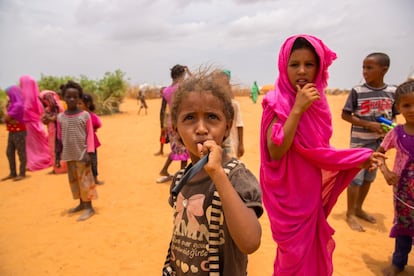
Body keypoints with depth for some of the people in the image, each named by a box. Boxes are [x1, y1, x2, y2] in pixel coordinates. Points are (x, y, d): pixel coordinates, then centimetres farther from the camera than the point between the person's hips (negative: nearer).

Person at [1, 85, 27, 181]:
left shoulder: (18, 105, -17)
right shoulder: (12, 104, 13)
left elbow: (6, 117, -17)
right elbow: (5, 118, 11)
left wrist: (5, 108, -1)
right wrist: (11, 120, -9)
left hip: (19, 132, -10)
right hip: (12, 132, 10)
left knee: (21, 153, -2)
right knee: (9, 153, 13)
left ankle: (22, 174, 5)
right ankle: (13, 173, 21)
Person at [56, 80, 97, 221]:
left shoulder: (85, 115, -6)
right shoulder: (60, 117, 3)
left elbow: (90, 135, -6)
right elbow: (59, 137, 7)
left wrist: (89, 153, -13)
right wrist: (58, 155, 6)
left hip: (82, 154, -4)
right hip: (69, 155, 4)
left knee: (84, 179, -2)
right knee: (73, 179, 13)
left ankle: (89, 207, 5)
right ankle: (82, 203, 28)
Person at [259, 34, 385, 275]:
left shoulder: (318, 101, 2)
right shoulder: (277, 103, -17)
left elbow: (320, 149, 9)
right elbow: (275, 151, -27)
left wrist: (357, 160, 0)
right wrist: (297, 108, -28)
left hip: (311, 191, 6)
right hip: (288, 195, -6)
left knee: (312, 250, 21)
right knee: (294, 255, 10)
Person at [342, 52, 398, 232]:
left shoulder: (392, 91, -1)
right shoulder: (357, 91, -11)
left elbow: (393, 115, 10)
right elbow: (345, 114, -8)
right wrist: (368, 125, -18)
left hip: (380, 143, 4)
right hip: (360, 143, -4)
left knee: (368, 178, 15)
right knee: (355, 178, 0)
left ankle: (358, 208, 33)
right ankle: (350, 214, 15)